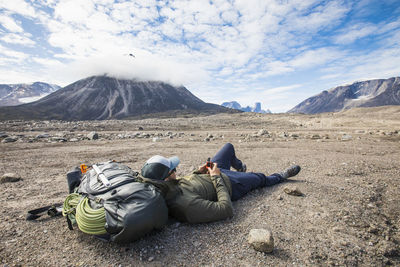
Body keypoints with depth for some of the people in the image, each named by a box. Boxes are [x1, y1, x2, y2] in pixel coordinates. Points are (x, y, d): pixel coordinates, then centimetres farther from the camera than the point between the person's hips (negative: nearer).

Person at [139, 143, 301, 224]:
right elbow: (227, 210, -35)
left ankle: (239, 167, 60)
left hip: (213, 173, 7)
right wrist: (217, 178, -27)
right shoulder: (187, 205, -45)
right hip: (229, 184, -7)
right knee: (260, 178, 20)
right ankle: (282, 176, 56)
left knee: (229, 146, 27)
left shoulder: (160, 190, -21)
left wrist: (197, 173, -9)